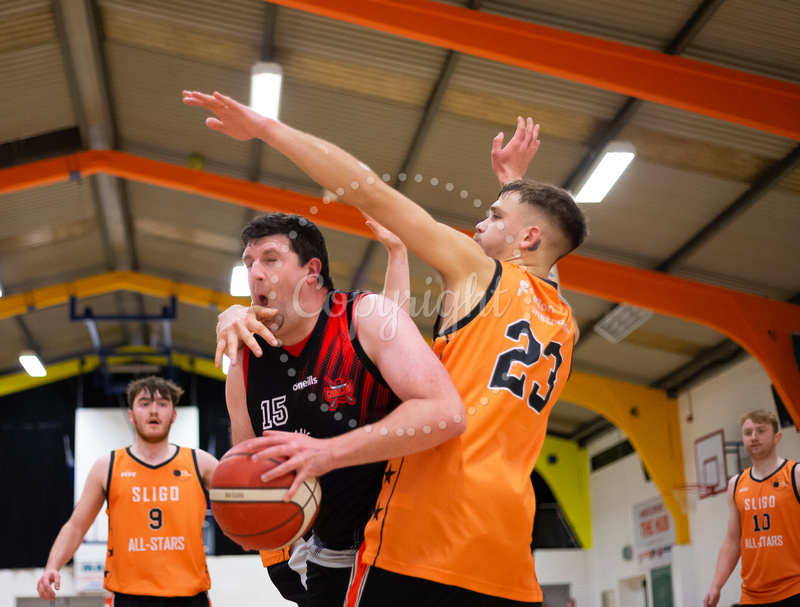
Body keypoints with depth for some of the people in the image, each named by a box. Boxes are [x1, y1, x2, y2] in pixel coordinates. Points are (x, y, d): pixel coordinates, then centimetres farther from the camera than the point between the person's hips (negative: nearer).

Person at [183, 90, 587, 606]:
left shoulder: (480, 272, 4)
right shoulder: (564, 324, 20)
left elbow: (367, 191, 1)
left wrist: (265, 126, 6)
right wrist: (512, 179, 52)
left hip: (425, 531, -7)